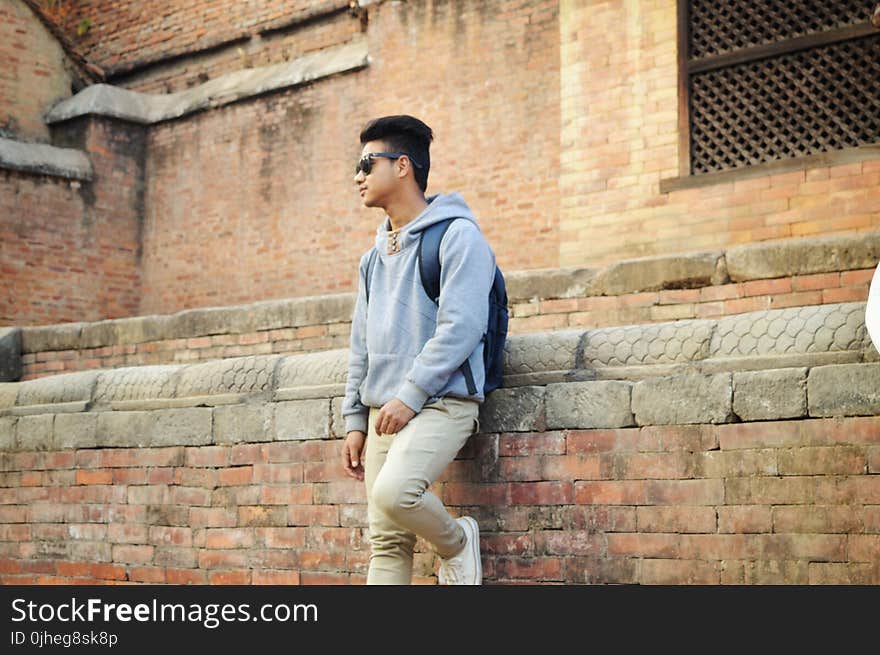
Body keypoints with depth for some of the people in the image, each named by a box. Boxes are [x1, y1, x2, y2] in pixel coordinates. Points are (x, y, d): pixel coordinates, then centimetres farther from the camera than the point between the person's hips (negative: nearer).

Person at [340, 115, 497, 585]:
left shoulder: (457, 235, -5)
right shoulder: (375, 255, 20)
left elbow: (461, 326, -16)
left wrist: (410, 395, -19)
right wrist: (355, 420, 15)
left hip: (442, 401, -7)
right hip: (384, 410, 8)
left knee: (393, 493, -29)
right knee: (386, 539, 2)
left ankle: (456, 542, 0)